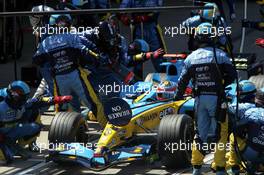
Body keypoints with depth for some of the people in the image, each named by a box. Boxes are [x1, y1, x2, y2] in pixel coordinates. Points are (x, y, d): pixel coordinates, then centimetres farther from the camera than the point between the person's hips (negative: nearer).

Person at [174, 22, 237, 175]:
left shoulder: (191, 58, 4)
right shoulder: (219, 54, -8)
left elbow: (183, 80, 8)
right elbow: (232, 74, -9)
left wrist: (178, 95, 25)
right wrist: (223, 84, 10)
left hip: (200, 98, 4)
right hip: (216, 98, -4)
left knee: (200, 132, 13)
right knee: (220, 133, 2)